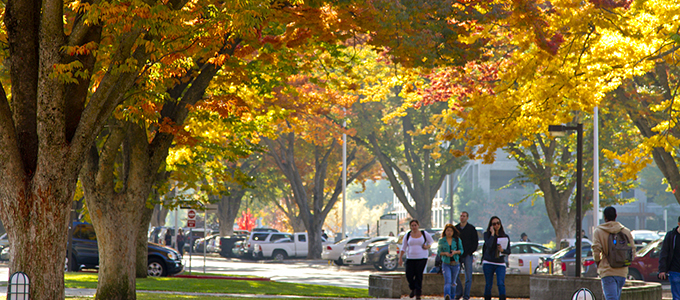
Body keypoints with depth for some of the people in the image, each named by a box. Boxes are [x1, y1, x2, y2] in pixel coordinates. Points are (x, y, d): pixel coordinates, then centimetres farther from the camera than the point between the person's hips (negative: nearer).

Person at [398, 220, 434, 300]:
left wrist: (427, 246, -5)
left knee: (419, 275, -9)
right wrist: (400, 257, 2)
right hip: (410, 258, 2)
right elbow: (403, 247, 9)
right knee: (409, 276, -5)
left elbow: (431, 241, 16)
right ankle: (413, 289, 25)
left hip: (421, 258, -2)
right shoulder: (408, 235, 5)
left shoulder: (424, 234, 3)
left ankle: (418, 293, 2)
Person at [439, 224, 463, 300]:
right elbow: (438, 252, 4)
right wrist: (445, 253, -16)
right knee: (447, 281, -18)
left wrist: (455, 252, -13)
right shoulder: (441, 241, 1)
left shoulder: (457, 240, 4)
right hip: (446, 264, -2)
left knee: (453, 282, 13)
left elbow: (461, 250, 7)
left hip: (455, 263, 2)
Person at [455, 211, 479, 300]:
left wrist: (469, 252, -7)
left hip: (467, 255, -3)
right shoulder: (456, 228, 11)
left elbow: (475, 243, 2)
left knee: (468, 277, -2)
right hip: (458, 255, 3)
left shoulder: (471, 228, 3)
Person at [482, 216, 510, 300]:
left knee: (501, 284, -14)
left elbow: (508, 251, 10)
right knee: (488, 284, 3)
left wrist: (502, 250, -11)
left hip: (500, 264, 1)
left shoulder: (505, 237, 7)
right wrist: (492, 233, -13)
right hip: (488, 263, -1)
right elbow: (489, 245, -18)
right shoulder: (487, 234, 1)